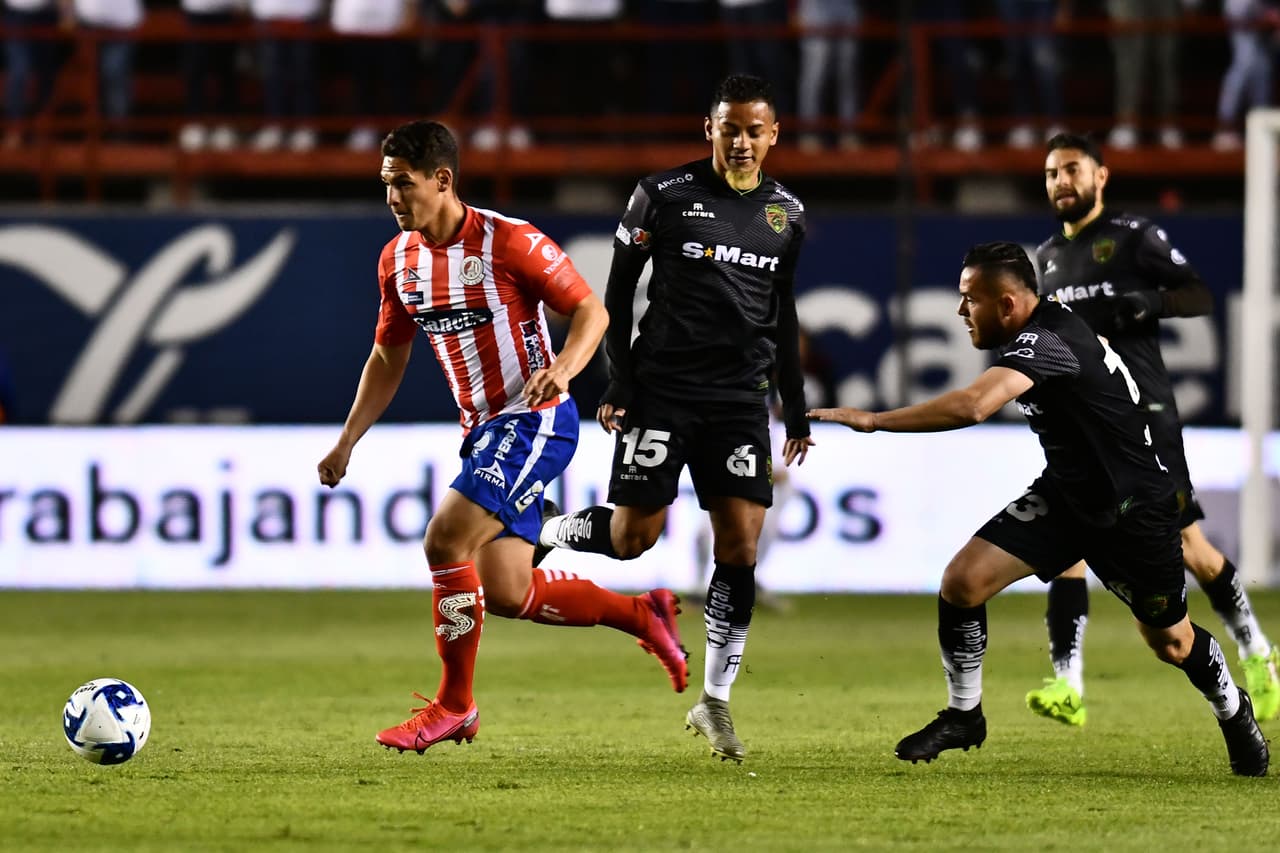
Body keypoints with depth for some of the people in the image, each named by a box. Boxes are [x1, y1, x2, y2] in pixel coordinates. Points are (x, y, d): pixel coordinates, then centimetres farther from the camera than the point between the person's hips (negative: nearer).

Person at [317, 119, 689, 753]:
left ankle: (453, 706, -6)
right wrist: (347, 441, 12)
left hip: (536, 419, -8)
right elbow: (388, 357, 18)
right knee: (506, 596, 1)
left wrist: (562, 368, -30)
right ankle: (644, 616, 23)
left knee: (445, 540, -21)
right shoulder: (398, 259, 6)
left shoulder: (508, 242, -15)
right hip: (482, 428, 8)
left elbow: (591, 310, -11)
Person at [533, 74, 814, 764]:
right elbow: (616, 293, 1)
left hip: (741, 397, 3)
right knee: (632, 537, -5)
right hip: (662, 389, -3)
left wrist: (796, 411, 17)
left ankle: (714, 701, 4)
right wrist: (618, 383, -6)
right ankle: (545, 532, 27)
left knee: (740, 546, -5)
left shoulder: (785, 214, 9)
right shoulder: (663, 195, -4)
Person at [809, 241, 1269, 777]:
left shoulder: (1043, 342, -30)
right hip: (1066, 493, 8)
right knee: (961, 581, -11)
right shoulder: (1052, 324, -3)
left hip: (1134, 509, -8)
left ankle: (1233, 713, 42)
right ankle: (962, 716, 6)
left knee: (1171, 642, 11)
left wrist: (873, 420, -42)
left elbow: (972, 406, -46)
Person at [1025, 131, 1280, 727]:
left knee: (1188, 545, -2)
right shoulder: (1048, 256, 17)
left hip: (1142, 414, -5)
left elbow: (1200, 297, -6)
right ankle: (1066, 686, -17)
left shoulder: (1134, 238, -1)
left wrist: (1147, 302, -23)